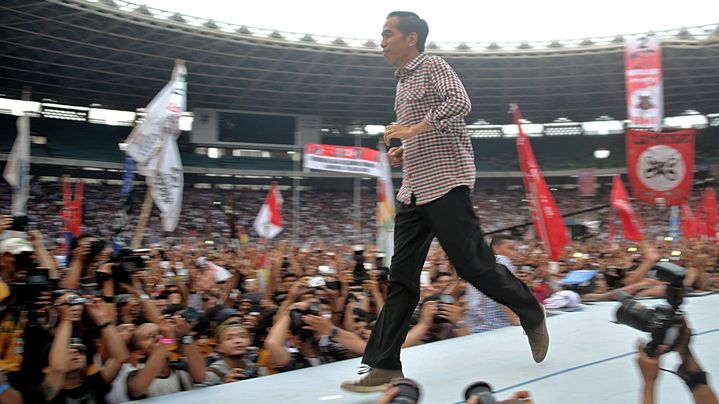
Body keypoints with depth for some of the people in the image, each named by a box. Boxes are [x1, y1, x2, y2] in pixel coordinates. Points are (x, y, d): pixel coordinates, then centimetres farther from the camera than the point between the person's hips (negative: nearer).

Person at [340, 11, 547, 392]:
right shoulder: (402, 81, 21)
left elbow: (459, 103, -22)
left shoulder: (433, 66, -3)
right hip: (413, 190, 8)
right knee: (401, 277, 2)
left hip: (445, 183, -8)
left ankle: (533, 316, 21)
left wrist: (413, 129, -21)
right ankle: (384, 365, 2)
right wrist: (403, 151, 11)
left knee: (473, 265, -4)